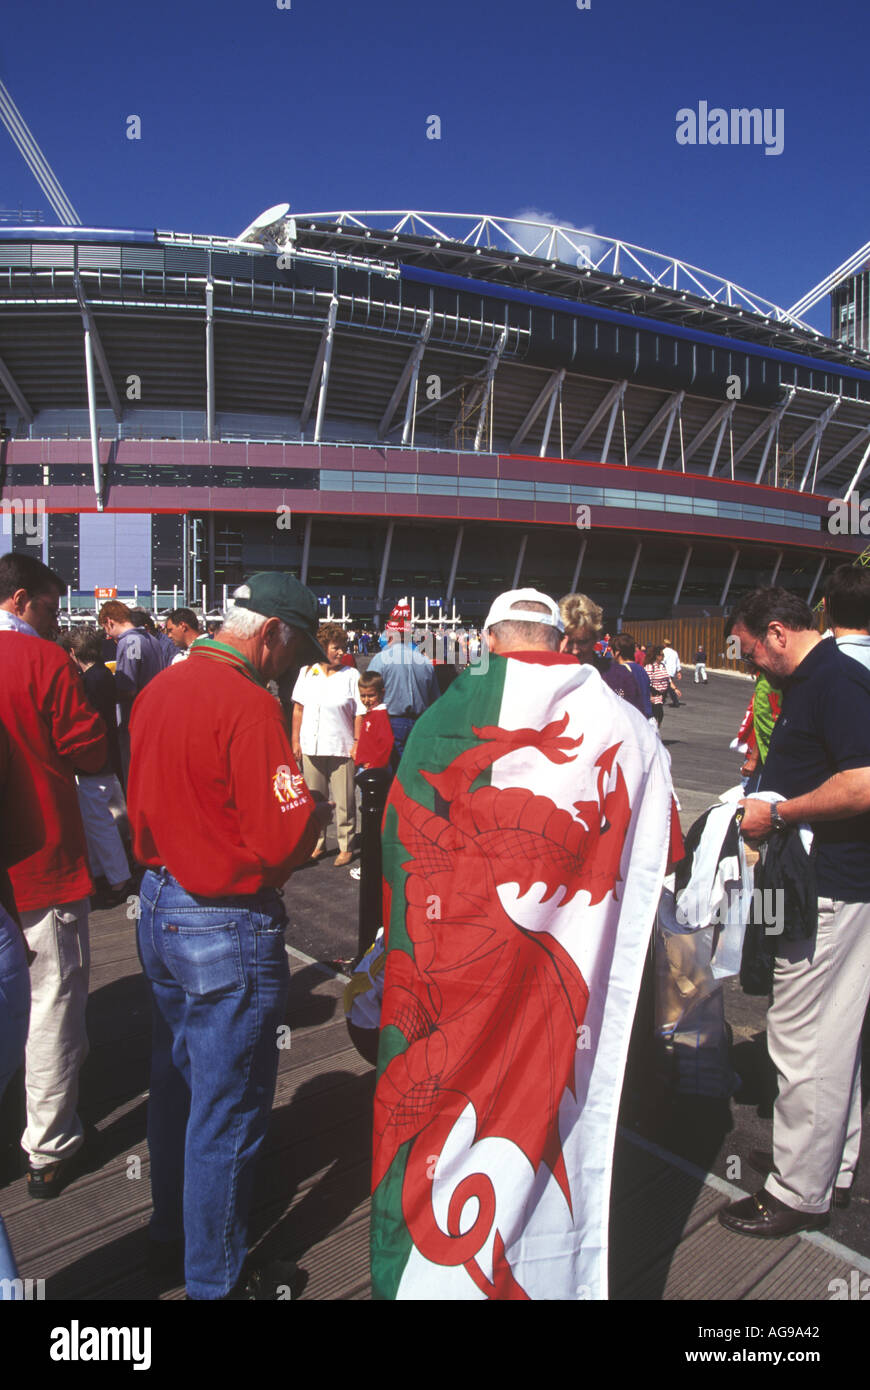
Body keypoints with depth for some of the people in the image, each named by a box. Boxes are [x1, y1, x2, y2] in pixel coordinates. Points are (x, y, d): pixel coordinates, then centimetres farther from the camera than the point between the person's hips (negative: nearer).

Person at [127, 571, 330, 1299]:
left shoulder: (160, 688, 3)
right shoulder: (247, 704, -23)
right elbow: (287, 841, -25)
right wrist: (312, 815, -6)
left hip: (160, 909, 9)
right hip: (229, 929, -9)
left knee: (176, 1085, 25)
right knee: (227, 1111, 9)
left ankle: (170, 1237, 44)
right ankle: (215, 1280, 27)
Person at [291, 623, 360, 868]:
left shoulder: (351, 675, 0)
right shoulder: (307, 672, 8)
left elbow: (358, 714, -1)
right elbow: (298, 710, 12)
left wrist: (357, 744, -7)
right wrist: (296, 741, 9)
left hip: (341, 748, -3)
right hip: (311, 747, 3)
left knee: (343, 801, 1)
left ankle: (346, 847, 13)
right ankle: (317, 843, 25)